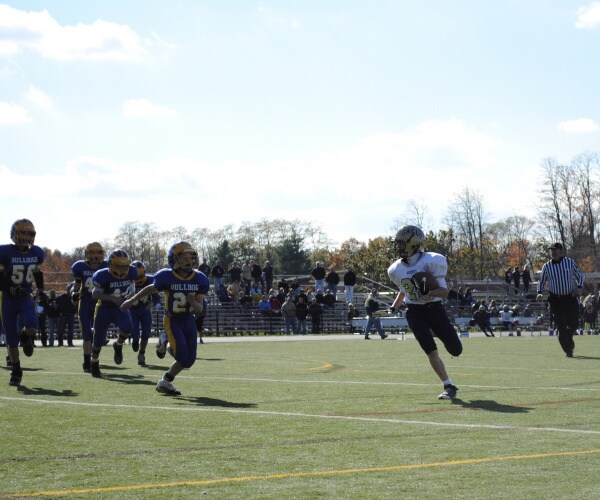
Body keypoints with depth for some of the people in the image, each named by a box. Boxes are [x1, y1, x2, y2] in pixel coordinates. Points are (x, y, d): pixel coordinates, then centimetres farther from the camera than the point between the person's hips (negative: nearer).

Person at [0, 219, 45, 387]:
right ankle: (16, 371, 17)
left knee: (31, 326, -24)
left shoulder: (36, 253, 1)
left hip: (25, 297, 2)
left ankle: (25, 336, 15)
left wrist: (41, 290, 14)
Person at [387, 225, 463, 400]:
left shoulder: (431, 261, -16)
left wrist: (428, 292, -34)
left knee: (456, 350, 3)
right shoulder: (397, 269, 1)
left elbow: (444, 292, -18)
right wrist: (394, 307, 16)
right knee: (431, 351, -15)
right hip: (414, 312, 2)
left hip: (434, 308, -2)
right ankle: (449, 386, -8)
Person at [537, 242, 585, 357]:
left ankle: (569, 338, 32)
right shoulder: (546, 266, 2)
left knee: (574, 323, -1)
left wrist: (580, 288, -5)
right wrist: (540, 293, -4)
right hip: (555, 300, 0)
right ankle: (568, 350, 2)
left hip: (571, 298, 1)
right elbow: (541, 282, 14)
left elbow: (580, 276, 13)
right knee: (561, 326, -6)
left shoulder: (570, 262, 2)